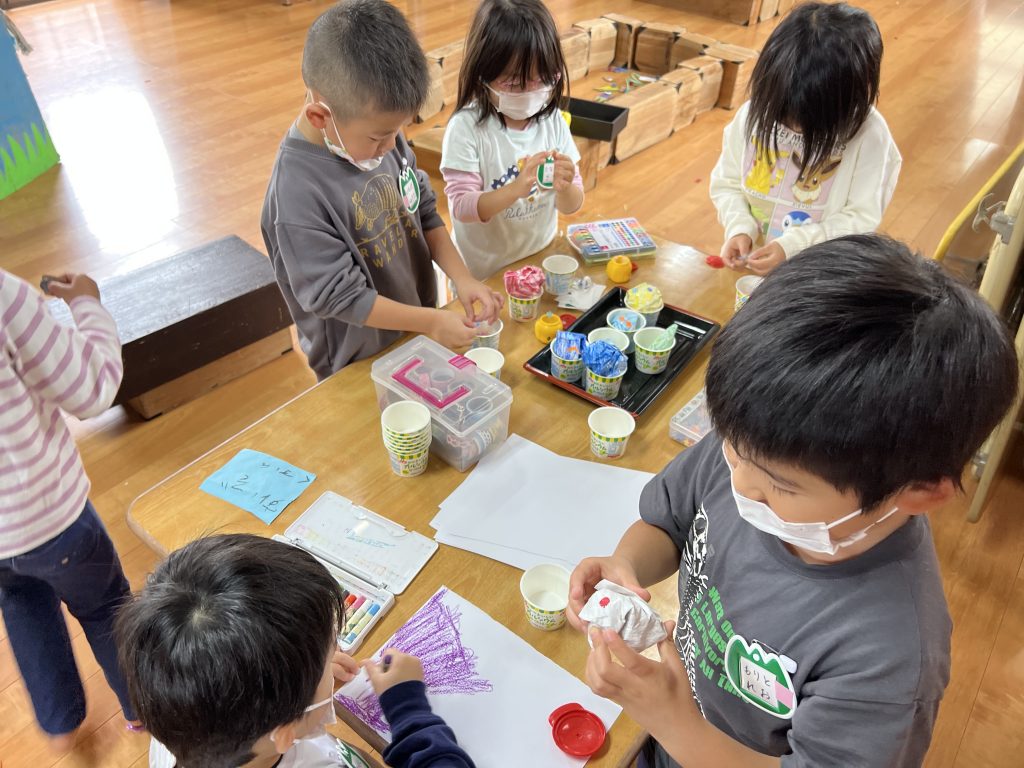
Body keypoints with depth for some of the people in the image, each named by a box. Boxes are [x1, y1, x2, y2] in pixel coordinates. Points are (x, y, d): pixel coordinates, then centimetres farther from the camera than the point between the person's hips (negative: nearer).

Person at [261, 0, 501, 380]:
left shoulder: (378, 134, -11)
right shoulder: (297, 193, -30)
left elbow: (425, 213, 1)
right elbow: (337, 296, -25)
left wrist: (462, 278, -12)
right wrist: (432, 321, -22)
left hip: (418, 328, 6)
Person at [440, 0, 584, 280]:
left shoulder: (552, 120, -8)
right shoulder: (466, 126, -19)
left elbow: (572, 206, -5)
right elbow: (461, 207, -24)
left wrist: (565, 188, -28)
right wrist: (516, 188, -38)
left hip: (542, 260, 4)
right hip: (482, 274, -3)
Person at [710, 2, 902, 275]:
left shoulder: (869, 135, -15)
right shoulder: (752, 114, -9)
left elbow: (862, 218, -13)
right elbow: (726, 184, 1)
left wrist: (792, 247, -23)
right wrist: (740, 229, -16)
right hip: (752, 266, 3)